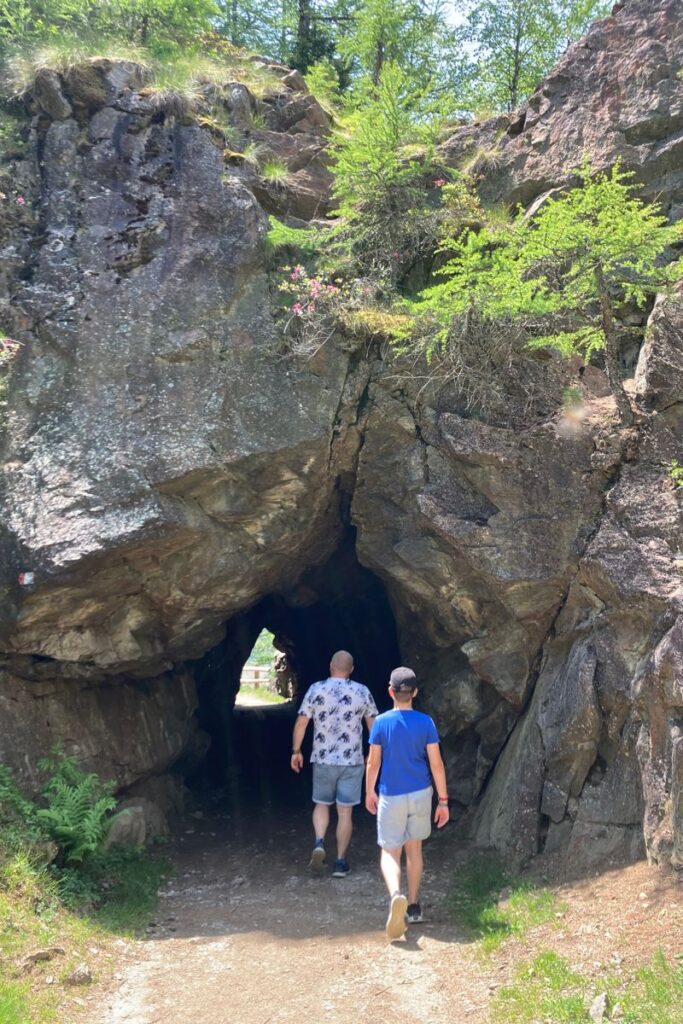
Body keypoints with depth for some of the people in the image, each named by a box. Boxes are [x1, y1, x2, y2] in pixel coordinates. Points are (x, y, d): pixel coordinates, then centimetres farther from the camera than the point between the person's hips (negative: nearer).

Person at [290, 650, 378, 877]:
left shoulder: (316, 690, -5)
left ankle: (319, 843, -4)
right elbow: (373, 725, 5)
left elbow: (301, 723, -4)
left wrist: (296, 751, 8)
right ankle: (340, 862, 10)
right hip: (352, 761, 0)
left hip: (323, 760, 0)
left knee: (321, 804, 18)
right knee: (345, 811, 7)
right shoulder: (362, 692, -2)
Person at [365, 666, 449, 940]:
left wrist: (369, 792, 13)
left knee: (389, 852, 3)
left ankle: (396, 895, -25)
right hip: (421, 794, 2)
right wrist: (443, 800, 2)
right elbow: (436, 764, -4)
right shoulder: (426, 722, -4)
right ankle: (413, 907, 26)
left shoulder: (381, 722, -8)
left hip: (392, 796, -2)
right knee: (414, 848, 18)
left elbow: (373, 762, -2)